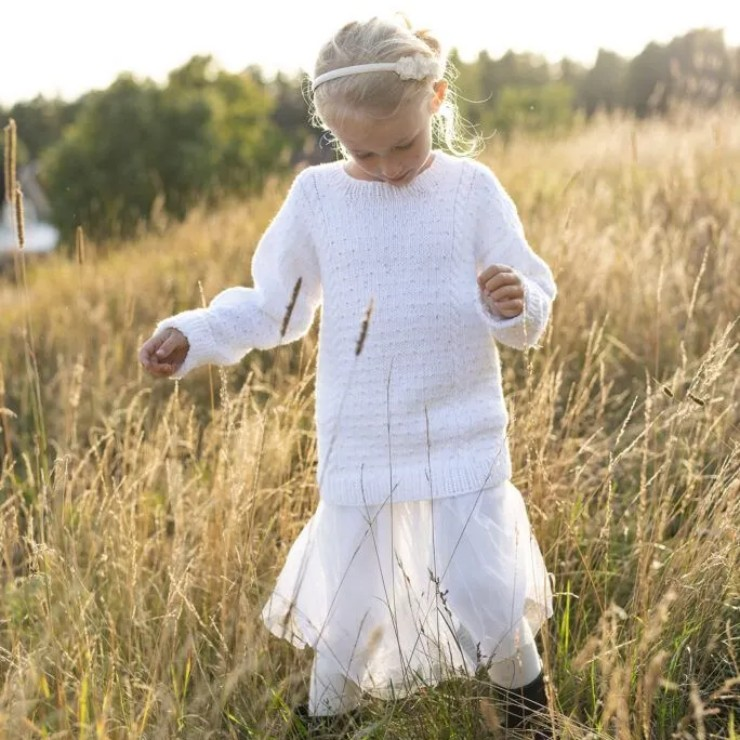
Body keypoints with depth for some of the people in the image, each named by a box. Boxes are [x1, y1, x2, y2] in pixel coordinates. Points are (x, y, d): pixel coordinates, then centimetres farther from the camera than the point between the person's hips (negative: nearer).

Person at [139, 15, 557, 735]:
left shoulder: (471, 190, -4)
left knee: (485, 599, -3)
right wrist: (194, 333, -4)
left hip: (462, 439, -1)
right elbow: (273, 306, 10)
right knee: (350, 607, 9)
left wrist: (515, 306, -25)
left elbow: (531, 306, -1)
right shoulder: (316, 197, -1)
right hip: (358, 449, 1)